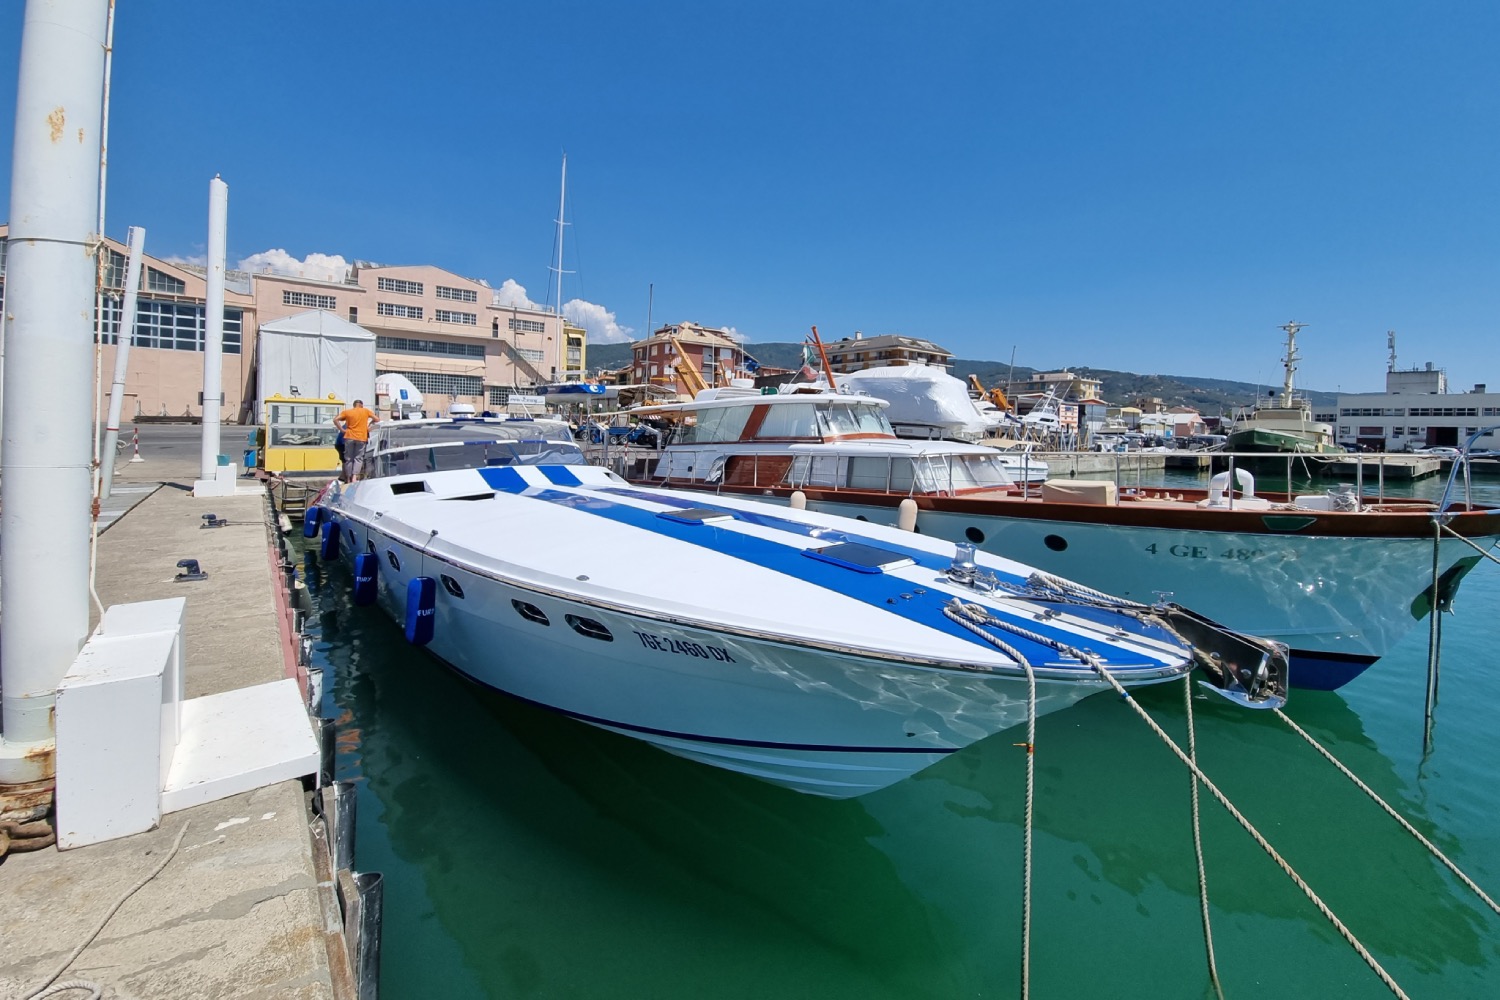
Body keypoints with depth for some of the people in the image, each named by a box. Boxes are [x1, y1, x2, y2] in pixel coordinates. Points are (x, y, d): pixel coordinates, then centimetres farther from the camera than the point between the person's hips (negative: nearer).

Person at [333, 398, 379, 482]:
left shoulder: (346, 412, 6)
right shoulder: (366, 411, 6)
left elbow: (335, 420, -1)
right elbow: (377, 419, 4)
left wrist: (341, 430, 2)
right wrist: (370, 423, 15)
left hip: (349, 437, 1)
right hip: (361, 438, -1)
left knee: (349, 459, 8)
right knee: (358, 458, 3)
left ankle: (348, 479, 10)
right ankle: (355, 477, -15)